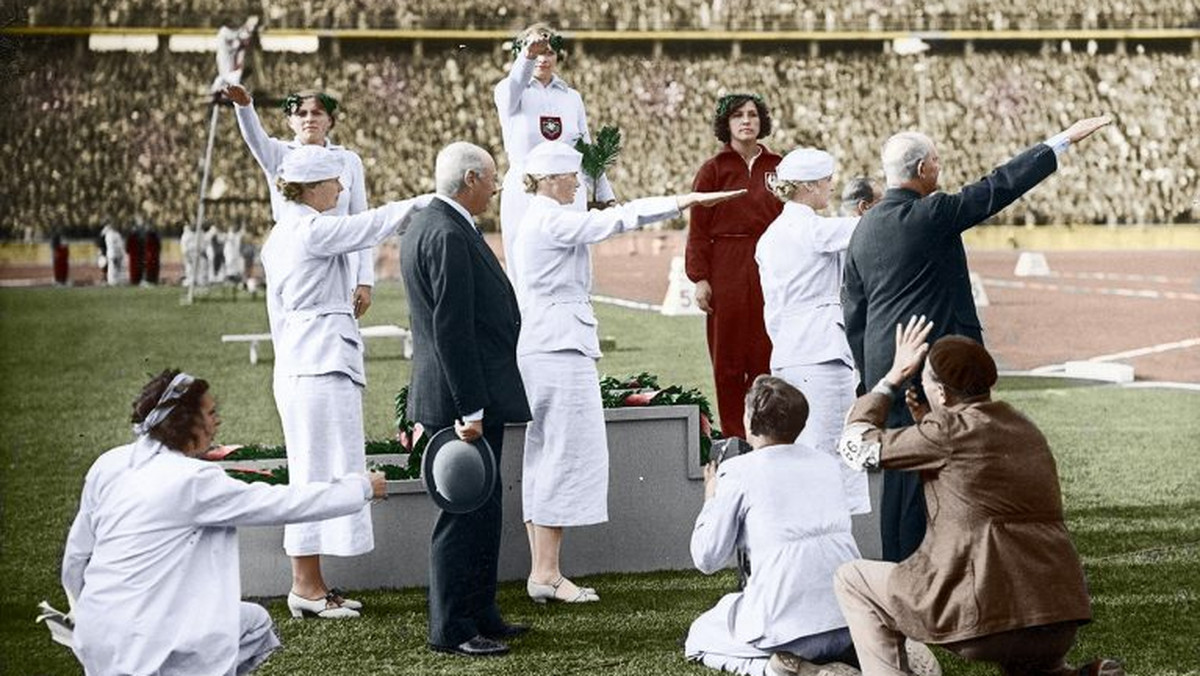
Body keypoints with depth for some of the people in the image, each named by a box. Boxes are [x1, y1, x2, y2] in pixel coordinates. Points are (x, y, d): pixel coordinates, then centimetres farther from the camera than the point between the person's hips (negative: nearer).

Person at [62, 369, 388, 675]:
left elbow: (76, 554, 12)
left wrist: (90, 614, 30)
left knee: (254, 624, 19)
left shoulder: (109, 465, 5)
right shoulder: (195, 480, -15)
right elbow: (282, 503, -8)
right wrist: (362, 487, 5)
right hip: (136, 645, -8)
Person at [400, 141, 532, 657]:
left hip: (469, 396, 11)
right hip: (464, 398, -11)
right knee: (465, 513, -5)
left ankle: (479, 614, 25)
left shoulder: (426, 228, 15)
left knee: (482, 511, 17)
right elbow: (451, 330, -23)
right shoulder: (448, 237, -18)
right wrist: (469, 410, -23)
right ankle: (451, 629, 0)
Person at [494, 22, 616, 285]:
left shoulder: (572, 97, 13)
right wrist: (527, 56, -46)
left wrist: (605, 194, 13)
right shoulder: (509, 93, 1)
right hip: (524, 193, -3)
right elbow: (514, 84, -25)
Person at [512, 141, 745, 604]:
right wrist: (684, 201, -18)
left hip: (541, 351, 10)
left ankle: (541, 571, 12)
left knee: (544, 458, 10)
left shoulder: (536, 223, 17)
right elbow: (615, 219, -19)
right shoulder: (552, 222, -13)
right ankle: (547, 573, -5)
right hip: (561, 350, -10)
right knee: (568, 457, -7)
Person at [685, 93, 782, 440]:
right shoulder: (713, 170, 3)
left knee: (767, 356, 0)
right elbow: (698, 229, 0)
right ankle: (733, 435, 6)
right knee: (728, 357, 1)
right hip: (726, 273, -2)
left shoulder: (777, 168, 11)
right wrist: (700, 278, -8)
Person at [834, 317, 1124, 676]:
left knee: (851, 579, 11)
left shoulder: (949, 433, -6)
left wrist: (894, 376, 18)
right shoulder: (1024, 428, 17)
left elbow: (856, 445, 7)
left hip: (989, 620, -7)